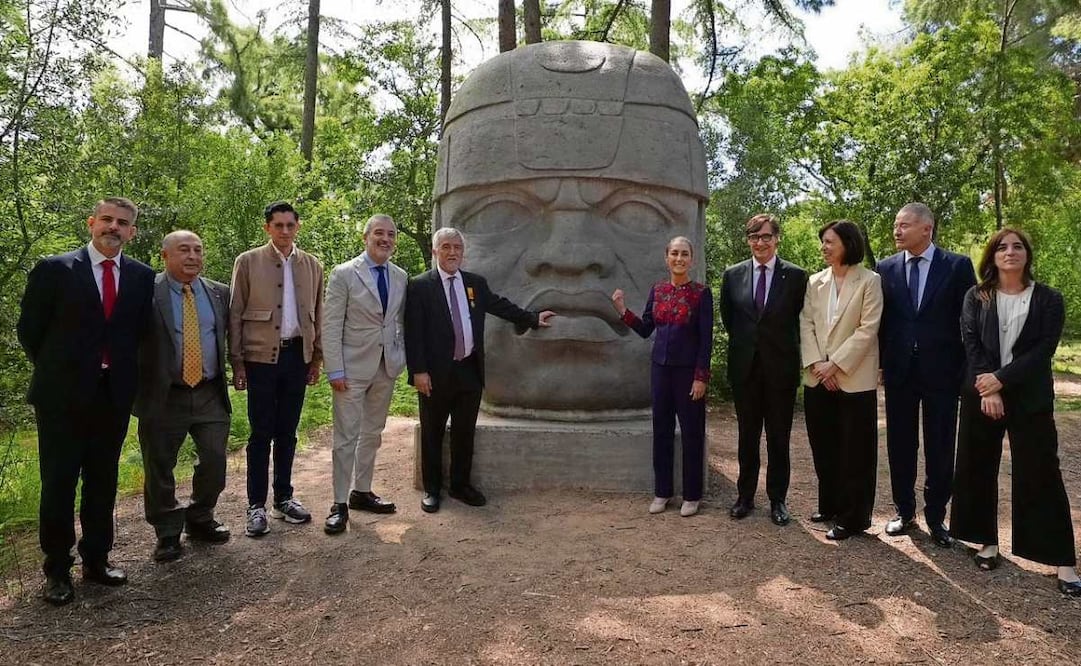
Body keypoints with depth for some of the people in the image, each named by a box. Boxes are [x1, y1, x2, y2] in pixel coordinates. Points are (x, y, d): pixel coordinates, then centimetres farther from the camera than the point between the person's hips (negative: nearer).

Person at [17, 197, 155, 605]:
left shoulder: (142, 277, 4)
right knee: (58, 484, 5)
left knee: (103, 482, 12)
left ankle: (96, 560, 26)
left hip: (114, 396, 3)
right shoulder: (54, 270, -5)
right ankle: (57, 571, 18)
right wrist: (56, 371, 6)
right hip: (63, 395, -3)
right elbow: (29, 330, 1)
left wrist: (122, 370, 6)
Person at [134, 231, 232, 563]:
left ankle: (200, 520, 28)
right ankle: (167, 533, 24)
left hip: (211, 394, 3)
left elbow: (231, 334, 18)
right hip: (163, 396, -3)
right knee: (159, 468, 7)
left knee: (215, 461, 5)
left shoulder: (219, 293, 7)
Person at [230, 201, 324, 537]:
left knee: (287, 431, 11)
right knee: (261, 433, 2)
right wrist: (237, 362, -4)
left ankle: (283, 498, 23)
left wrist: (316, 359, 9)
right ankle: (256, 505, 12)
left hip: (297, 355, 3)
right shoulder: (248, 262, 0)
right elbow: (235, 314, 0)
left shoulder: (312, 265, 9)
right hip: (261, 356, -3)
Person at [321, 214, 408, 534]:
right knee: (346, 437, -1)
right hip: (353, 367, -5)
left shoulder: (401, 277, 7)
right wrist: (335, 370, -13)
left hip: (386, 367, 5)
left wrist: (400, 356, 5)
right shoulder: (344, 274, -6)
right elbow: (331, 325, -9)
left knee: (372, 433, 14)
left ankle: (361, 492, 27)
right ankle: (340, 504, 9)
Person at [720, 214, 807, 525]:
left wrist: (783, 347, 1)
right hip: (745, 368, 2)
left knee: (779, 438, 7)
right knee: (747, 436, 11)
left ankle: (777, 499, 19)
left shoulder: (796, 276, -2)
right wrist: (743, 343, 9)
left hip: (780, 368, -2)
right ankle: (745, 496, 22)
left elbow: (800, 320, 4)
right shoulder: (733, 275, 4)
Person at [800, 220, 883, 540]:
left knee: (854, 451, 3)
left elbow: (867, 330, -11)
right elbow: (806, 325, 5)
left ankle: (853, 517, 13)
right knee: (824, 448, 12)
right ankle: (830, 505, 27)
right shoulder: (815, 282, 10)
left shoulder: (869, 281, -3)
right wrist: (816, 364, -9)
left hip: (854, 379, -5)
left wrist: (835, 364, -15)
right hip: (818, 379, 5)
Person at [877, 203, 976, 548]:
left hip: (942, 373, -2)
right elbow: (881, 319, 7)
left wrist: (965, 369, -5)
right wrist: (881, 363, 2)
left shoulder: (958, 266, -3)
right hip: (899, 372, 2)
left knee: (940, 450, 7)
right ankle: (904, 512, 24)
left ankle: (936, 516, 21)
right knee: (900, 446, 10)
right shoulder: (885, 268, 4)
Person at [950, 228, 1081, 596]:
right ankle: (988, 541, 20)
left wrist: (1001, 380, -17)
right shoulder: (975, 297, 5)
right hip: (981, 395, 2)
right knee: (977, 468, 6)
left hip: (1030, 397, -2)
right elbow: (971, 345, -3)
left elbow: (1043, 350, -8)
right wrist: (987, 391, -14)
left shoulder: (1048, 299, 1)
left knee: (1040, 472, -3)